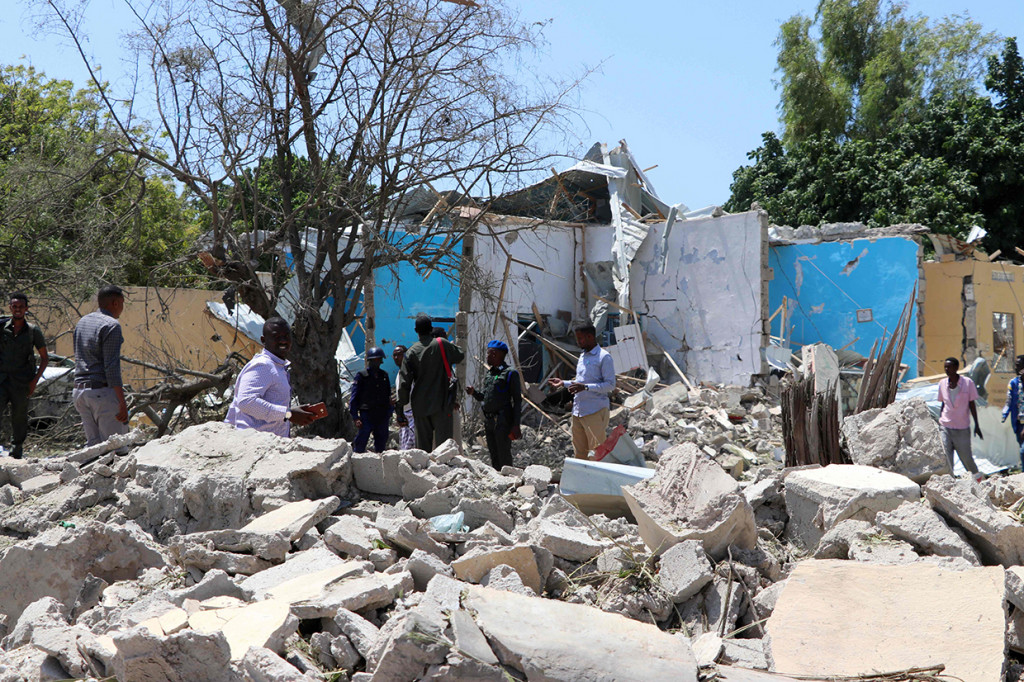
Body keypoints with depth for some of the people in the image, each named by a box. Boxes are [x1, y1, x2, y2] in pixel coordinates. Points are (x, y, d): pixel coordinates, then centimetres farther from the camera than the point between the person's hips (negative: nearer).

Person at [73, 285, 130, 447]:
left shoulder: (82, 322, 16)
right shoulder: (111, 325, -11)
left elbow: (79, 358, 19)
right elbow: (112, 367, -17)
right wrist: (122, 402, -18)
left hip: (80, 391, 8)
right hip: (103, 391, -8)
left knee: (93, 443, 11)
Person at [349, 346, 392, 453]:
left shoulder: (384, 375, 14)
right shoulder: (361, 376, -1)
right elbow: (354, 398, -3)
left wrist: (388, 415, 15)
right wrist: (355, 417, -11)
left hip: (382, 416, 5)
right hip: (367, 415, -4)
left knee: (381, 444, 8)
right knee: (361, 443, -10)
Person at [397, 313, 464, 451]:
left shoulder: (411, 352, 1)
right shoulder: (442, 344, -4)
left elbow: (404, 383, 0)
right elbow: (460, 356, 13)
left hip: (419, 405, 3)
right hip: (442, 403, -2)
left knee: (423, 443, 9)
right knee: (443, 441, -5)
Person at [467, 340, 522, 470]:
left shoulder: (509, 373, -6)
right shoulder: (488, 374, 16)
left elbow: (517, 400, -9)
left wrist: (516, 425, -14)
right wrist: (474, 392, 1)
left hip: (502, 421, -8)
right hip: (488, 420, 8)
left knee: (504, 455, -7)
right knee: (493, 455, 13)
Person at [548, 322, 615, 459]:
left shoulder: (604, 357, -9)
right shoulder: (582, 356, 18)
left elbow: (610, 385, -14)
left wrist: (585, 387, -23)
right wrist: (563, 383, 13)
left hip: (595, 411, -8)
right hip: (578, 411, 8)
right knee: (579, 452, 11)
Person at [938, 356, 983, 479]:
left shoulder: (967, 382, -7)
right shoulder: (942, 384, 2)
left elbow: (972, 405, -1)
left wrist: (976, 425, 0)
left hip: (962, 427, -2)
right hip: (945, 427, 2)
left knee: (965, 456, 6)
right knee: (946, 457, -5)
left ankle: (976, 475, 33)